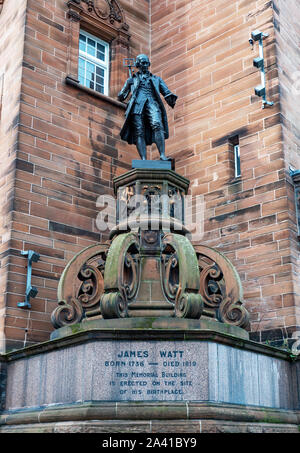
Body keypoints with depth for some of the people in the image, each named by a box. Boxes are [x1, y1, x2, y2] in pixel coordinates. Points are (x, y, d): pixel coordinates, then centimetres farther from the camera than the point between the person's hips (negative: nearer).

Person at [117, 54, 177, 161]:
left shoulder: (156, 79, 30)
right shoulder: (132, 80, 29)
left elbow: (166, 92, 15)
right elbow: (121, 97, 29)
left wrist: (171, 99, -4)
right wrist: (128, 85, 14)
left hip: (152, 103, 0)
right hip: (137, 104, 0)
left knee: (157, 125, -26)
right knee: (139, 132, -16)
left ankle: (162, 155, -36)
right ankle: (143, 159, -24)